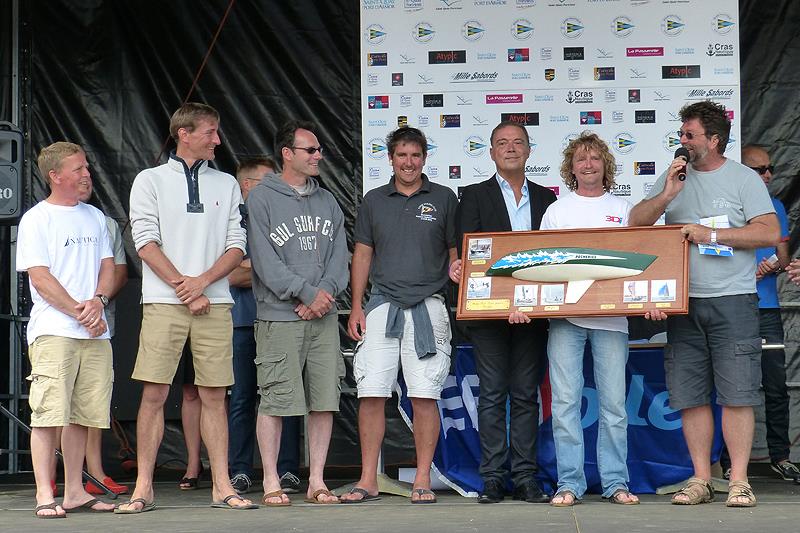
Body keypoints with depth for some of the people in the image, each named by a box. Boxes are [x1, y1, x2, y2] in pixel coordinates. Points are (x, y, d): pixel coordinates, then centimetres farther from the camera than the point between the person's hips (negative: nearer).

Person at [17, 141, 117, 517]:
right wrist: (80, 312, -11)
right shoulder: (36, 219, 0)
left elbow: (107, 267, 15)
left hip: (95, 332, 6)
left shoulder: (95, 217, 19)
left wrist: (98, 301, -5)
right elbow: (40, 277, -7)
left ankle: (75, 491, 14)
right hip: (53, 331, -6)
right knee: (48, 414, -10)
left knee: (81, 416, 7)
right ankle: (44, 495, -9)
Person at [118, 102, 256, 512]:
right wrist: (185, 289, -9)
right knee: (154, 394, -5)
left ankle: (221, 486, 6)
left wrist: (203, 280, -8)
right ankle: (143, 489, 0)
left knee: (214, 396, 3)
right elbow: (146, 243, -2)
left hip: (215, 303, 3)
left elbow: (237, 246, 9)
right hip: (163, 303, -3)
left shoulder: (226, 184, 16)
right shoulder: (150, 180, 7)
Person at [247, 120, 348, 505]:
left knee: (324, 400, 3)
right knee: (274, 400, -4)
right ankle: (271, 483, 4)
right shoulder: (261, 198, 0)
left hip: (324, 317, 5)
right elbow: (265, 259, -8)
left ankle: (316, 481, 10)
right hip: (278, 316, -5)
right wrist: (308, 292, -12)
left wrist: (325, 292, -7)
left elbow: (339, 255, 11)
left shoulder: (327, 201, 17)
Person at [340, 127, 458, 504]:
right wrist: (356, 308, 6)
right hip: (381, 305, 2)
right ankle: (368, 480, 3)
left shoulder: (443, 199, 7)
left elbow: (455, 254, 9)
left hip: (428, 306, -2)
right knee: (371, 393, -3)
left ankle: (422, 480, 4)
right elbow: (362, 255, 14)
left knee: (425, 396, -4)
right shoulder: (374, 201, 13)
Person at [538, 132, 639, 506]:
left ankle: (615, 483, 5)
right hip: (564, 315, 0)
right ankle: (569, 483, 1)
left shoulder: (623, 210, 13)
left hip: (611, 316, 0)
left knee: (613, 402, -1)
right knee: (565, 401, -4)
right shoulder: (556, 211, 13)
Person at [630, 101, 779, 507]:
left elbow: (769, 233, -7)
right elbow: (635, 223, 8)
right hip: (684, 302, 4)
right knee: (690, 396, 3)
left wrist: (710, 234, -10)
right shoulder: (674, 177, 13)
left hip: (733, 302, -4)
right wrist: (666, 195, -9)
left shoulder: (744, 179, 2)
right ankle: (701, 479, 10)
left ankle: (738, 481, 0)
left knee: (737, 394, -6)